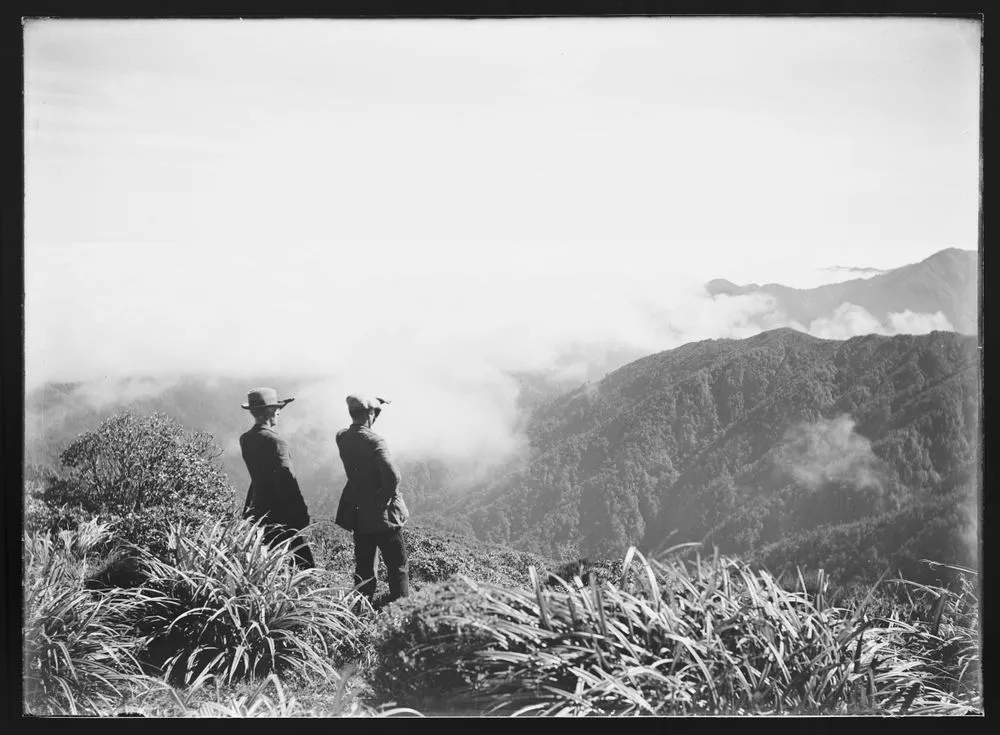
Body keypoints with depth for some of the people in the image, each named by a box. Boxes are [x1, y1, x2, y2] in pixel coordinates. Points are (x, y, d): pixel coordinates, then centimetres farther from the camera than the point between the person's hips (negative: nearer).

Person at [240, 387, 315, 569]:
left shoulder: (245, 440, 7)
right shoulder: (275, 441, -17)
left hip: (257, 511, 9)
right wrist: (302, 514, -15)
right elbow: (288, 480, -18)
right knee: (303, 564, -7)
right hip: (280, 514, -8)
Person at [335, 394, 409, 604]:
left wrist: (374, 408, 14)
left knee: (363, 569, 16)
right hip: (382, 515, -7)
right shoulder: (373, 441, -20)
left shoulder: (342, 437, 0)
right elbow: (392, 475, -31)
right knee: (397, 569, 3)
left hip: (359, 515, 7)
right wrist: (388, 498, -13)